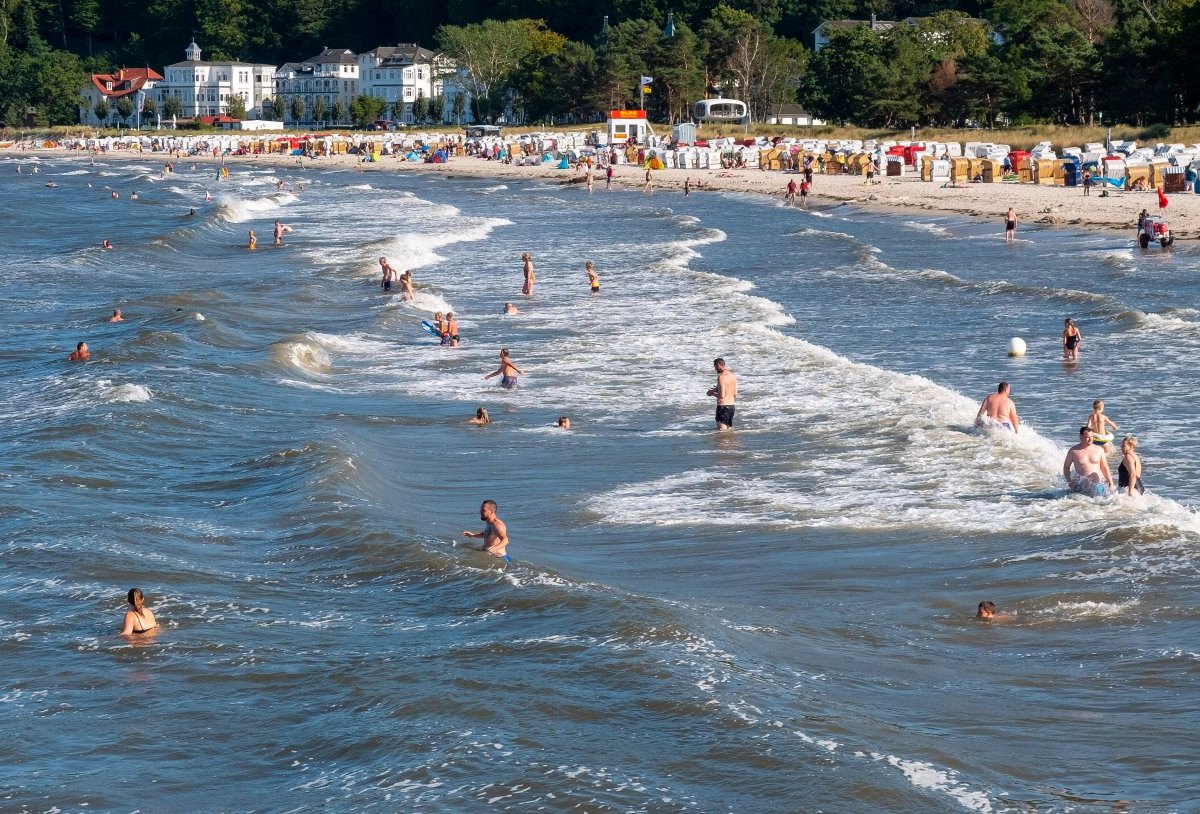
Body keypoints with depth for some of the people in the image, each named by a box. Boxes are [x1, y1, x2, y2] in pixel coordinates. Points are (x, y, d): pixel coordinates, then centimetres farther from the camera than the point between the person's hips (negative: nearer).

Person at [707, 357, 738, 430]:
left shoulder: (721, 377, -15)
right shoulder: (733, 376, 9)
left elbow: (721, 395, -20)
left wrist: (712, 393, -1)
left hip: (723, 407, -8)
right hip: (732, 406, 8)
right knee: (729, 429, 16)